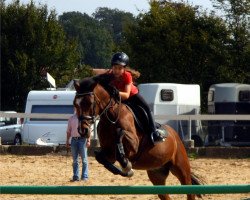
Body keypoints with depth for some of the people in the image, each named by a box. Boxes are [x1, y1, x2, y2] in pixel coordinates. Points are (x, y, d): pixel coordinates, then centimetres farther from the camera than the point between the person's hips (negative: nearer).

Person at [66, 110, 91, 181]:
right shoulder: (71, 118, 11)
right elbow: (69, 131, 14)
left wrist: (88, 140, -10)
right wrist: (67, 141, 8)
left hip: (82, 139, -3)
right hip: (74, 139, 3)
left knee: (84, 159, -2)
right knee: (75, 160, 5)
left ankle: (85, 176, 0)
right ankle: (76, 176, 9)